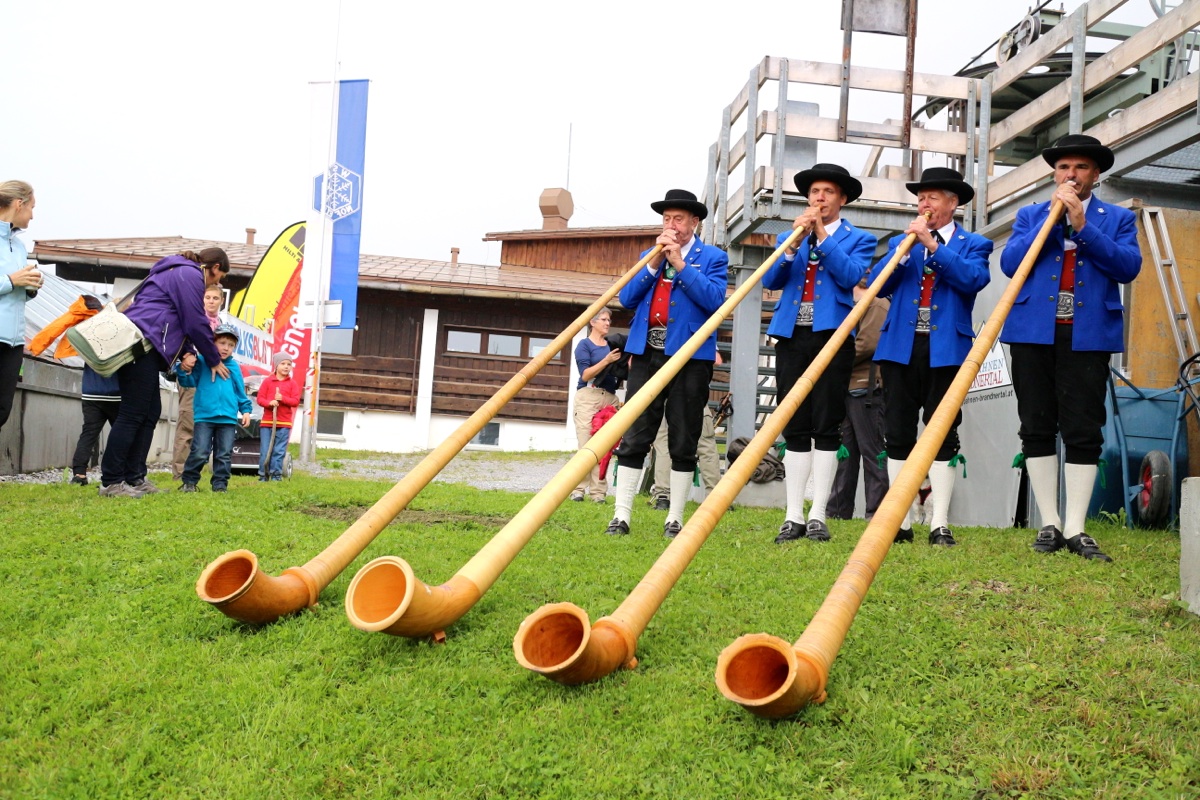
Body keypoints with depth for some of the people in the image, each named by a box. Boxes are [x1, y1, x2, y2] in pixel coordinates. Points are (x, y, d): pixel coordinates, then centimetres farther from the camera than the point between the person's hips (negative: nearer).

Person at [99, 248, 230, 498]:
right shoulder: (191, 275, -4)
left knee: (151, 412, 10)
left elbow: (182, 321, 29)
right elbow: (196, 323, -6)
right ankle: (111, 482, -9)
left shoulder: (178, 272, 27)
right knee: (133, 414, -10)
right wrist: (214, 361, 5)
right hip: (144, 344, -11)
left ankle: (134, 478, 10)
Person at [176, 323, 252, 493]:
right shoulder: (201, 361, 3)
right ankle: (189, 482, 8)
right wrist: (185, 370, -19)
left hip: (228, 418, 3)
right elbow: (189, 382, 0)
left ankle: (220, 484, 13)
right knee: (199, 452, -7)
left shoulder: (234, 367, 13)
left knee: (224, 454, 5)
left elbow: (240, 392, 18)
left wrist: (246, 410, 12)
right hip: (204, 416, -3)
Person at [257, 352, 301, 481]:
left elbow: (296, 401, -1)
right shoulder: (268, 381, 5)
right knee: (265, 451, 0)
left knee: (279, 451, -1)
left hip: (284, 423, 0)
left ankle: (276, 475, 4)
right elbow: (260, 398, 2)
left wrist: (283, 399, -16)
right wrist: (269, 403, -17)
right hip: (267, 422, 0)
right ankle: (263, 475, 7)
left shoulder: (292, 384, 6)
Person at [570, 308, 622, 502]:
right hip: (588, 396, -4)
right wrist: (606, 361, -16)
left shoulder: (612, 345, 15)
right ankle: (578, 489, -5)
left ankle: (598, 491, -1)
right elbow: (585, 375, -7)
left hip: (609, 397, 4)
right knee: (586, 444, -9)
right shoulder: (584, 344, 4)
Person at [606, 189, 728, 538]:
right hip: (646, 354, 4)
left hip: (690, 356, -3)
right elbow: (626, 298, 7)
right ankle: (621, 516, 2)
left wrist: (680, 263, -13)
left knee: (683, 442, 2)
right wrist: (654, 264, -4)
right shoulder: (648, 256, 18)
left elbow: (714, 300, -12)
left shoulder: (713, 257, 5)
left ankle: (674, 519, 10)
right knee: (633, 438, 0)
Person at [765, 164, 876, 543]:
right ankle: (793, 517, 4)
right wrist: (794, 241, -7)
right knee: (794, 429, 3)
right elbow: (770, 280, 4)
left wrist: (822, 236, -10)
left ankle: (818, 516, -1)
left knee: (826, 427, -4)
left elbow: (851, 276, -9)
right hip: (791, 337, 3)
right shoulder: (788, 237, 19)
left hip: (831, 337, -3)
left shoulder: (858, 239, 9)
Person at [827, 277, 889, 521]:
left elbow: (868, 343, -16)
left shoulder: (877, 305, -5)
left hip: (867, 389, -10)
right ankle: (838, 510, 15)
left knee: (872, 452, -7)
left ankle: (878, 513, -4)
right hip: (850, 389, 10)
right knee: (845, 452, 11)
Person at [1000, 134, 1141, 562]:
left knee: (1083, 432, -4)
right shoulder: (1030, 215, 15)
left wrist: (1082, 225, -10)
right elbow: (1010, 263, 0)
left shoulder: (1118, 218, 12)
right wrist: (1051, 218, -5)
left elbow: (1128, 267, -4)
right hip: (1033, 333, 2)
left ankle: (1075, 529, 0)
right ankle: (1050, 525, 8)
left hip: (1088, 335, -1)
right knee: (1037, 429, 2)